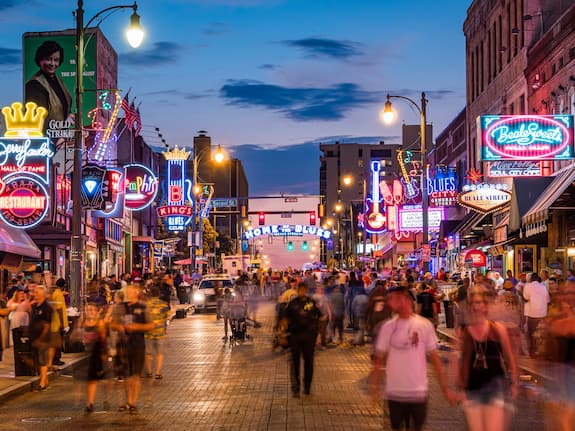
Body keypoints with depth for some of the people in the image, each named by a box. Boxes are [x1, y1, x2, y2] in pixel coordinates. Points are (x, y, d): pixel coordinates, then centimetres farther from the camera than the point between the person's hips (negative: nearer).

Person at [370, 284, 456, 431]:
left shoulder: (425, 325, -5)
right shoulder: (388, 327, -1)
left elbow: (435, 358, -1)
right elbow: (379, 359, 4)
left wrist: (445, 388, -2)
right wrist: (375, 386, -1)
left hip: (419, 391, -1)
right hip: (394, 392, 1)